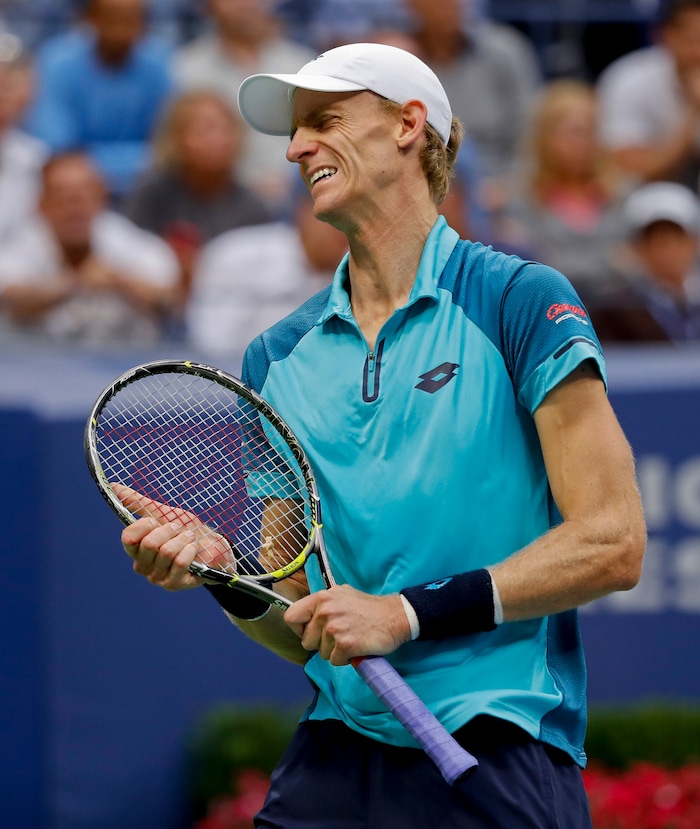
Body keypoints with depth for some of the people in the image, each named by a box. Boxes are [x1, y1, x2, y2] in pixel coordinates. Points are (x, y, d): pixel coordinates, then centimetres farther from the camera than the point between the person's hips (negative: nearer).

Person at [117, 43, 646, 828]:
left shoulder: (518, 301, -3)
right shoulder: (274, 358, 12)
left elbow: (612, 542, -10)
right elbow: (301, 633, 13)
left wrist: (410, 612, -14)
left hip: (498, 762, -4)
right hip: (335, 758, 4)